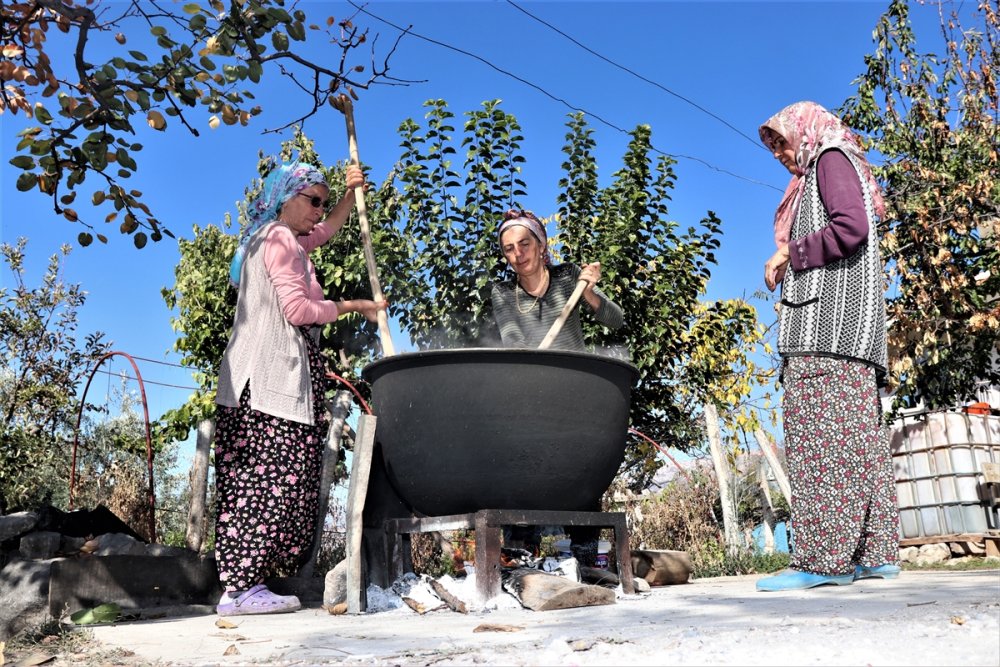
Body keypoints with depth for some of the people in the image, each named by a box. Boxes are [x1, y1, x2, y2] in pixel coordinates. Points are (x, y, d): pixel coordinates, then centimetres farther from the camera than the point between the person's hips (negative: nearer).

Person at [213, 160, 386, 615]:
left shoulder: (279, 239, 25)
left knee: (256, 481, 5)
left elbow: (328, 230, 40)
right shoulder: (280, 240, -5)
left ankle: (243, 582, 6)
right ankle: (242, 587, -10)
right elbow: (298, 308, -14)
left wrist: (351, 192, 27)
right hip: (272, 377, -10)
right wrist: (353, 306, -3)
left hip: (259, 378, 10)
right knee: (273, 479, -12)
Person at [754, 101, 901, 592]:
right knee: (857, 435, 4)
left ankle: (824, 556, -19)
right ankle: (876, 552, 5)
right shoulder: (818, 175, 31)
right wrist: (789, 264, 14)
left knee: (818, 428, -16)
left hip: (830, 317, -10)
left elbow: (850, 227, -13)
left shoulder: (831, 158, 4)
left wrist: (790, 254, -4)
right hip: (848, 330, 10)